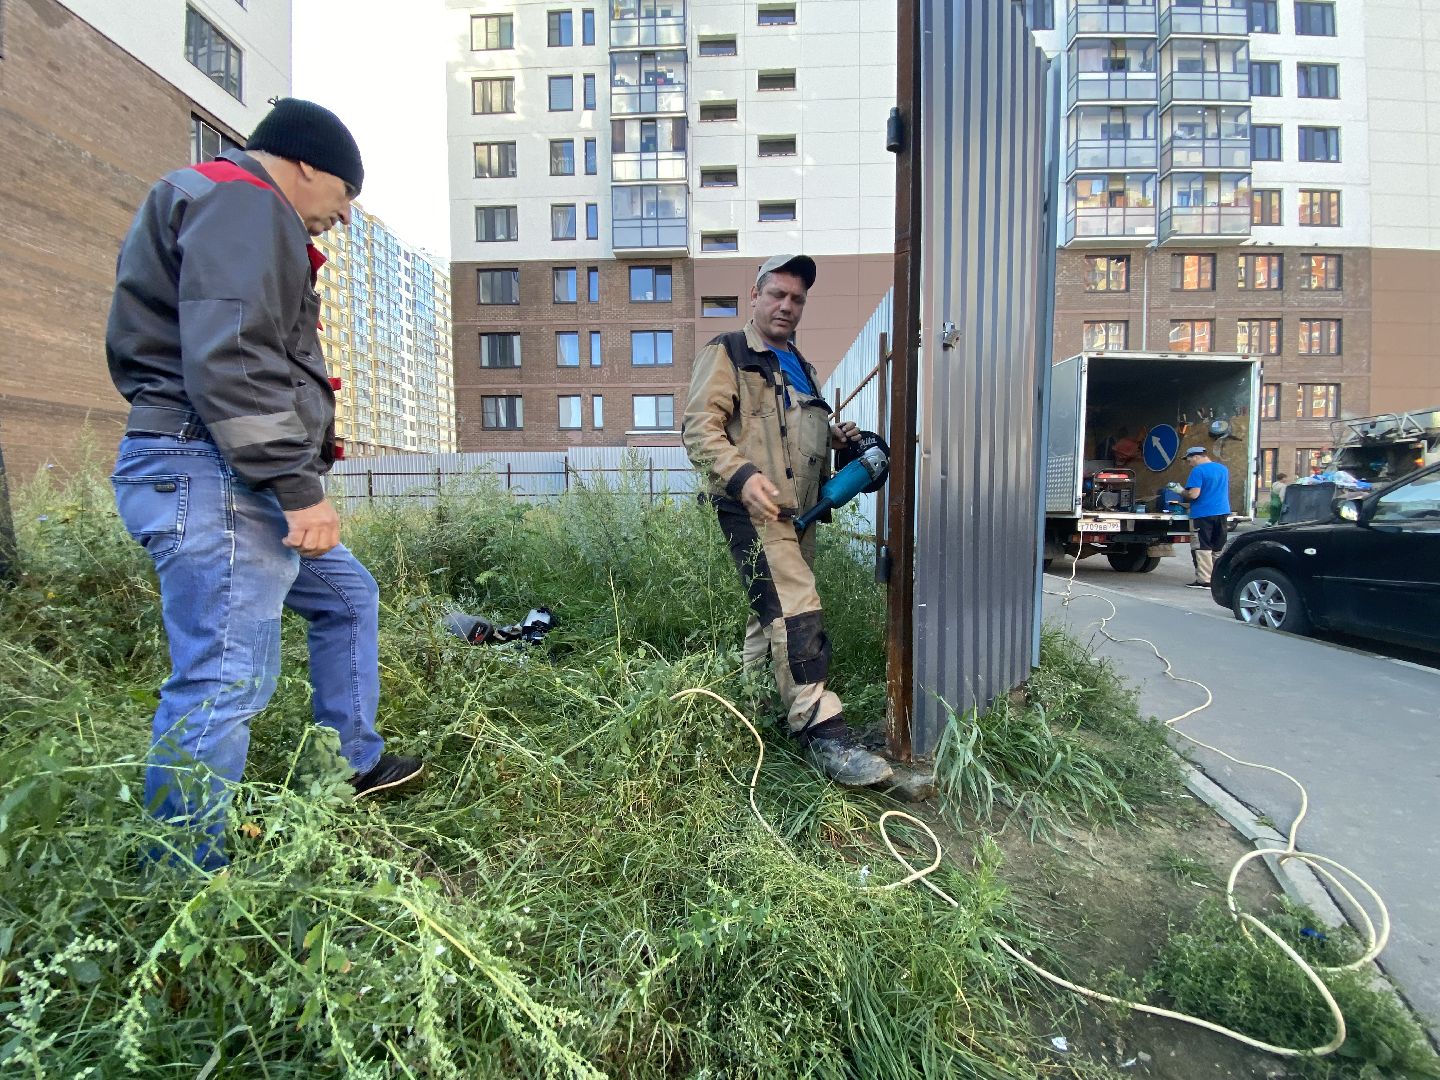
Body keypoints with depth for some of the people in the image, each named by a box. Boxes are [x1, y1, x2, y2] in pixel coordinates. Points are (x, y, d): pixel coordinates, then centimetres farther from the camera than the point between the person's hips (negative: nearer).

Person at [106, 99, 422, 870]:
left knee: (348, 596, 20)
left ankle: (354, 766, 30)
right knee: (225, 680, -9)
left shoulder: (232, 212, 27)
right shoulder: (242, 200, -6)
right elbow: (227, 358, -21)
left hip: (240, 485, 11)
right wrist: (298, 485, -23)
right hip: (213, 476, -11)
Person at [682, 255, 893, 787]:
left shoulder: (800, 367, 26)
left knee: (774, 611, 14)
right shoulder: (727, 353, 1)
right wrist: (742, 475, -26)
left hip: (798, 510, 9)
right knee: (796, 611, -17)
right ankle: (823, 734, -14)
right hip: (752, 507, -9)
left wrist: (832, 437, 14)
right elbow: (699, 428, -11)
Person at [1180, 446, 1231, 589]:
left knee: (1202, 548, -4)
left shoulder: (1198, 471, -11)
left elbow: (1193, 494, -18)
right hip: (1222, 512, 8)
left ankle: (1204, 580, -5)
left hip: (1203, 514, -8)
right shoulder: (1223, 469, 14)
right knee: (1219, 548, 13)